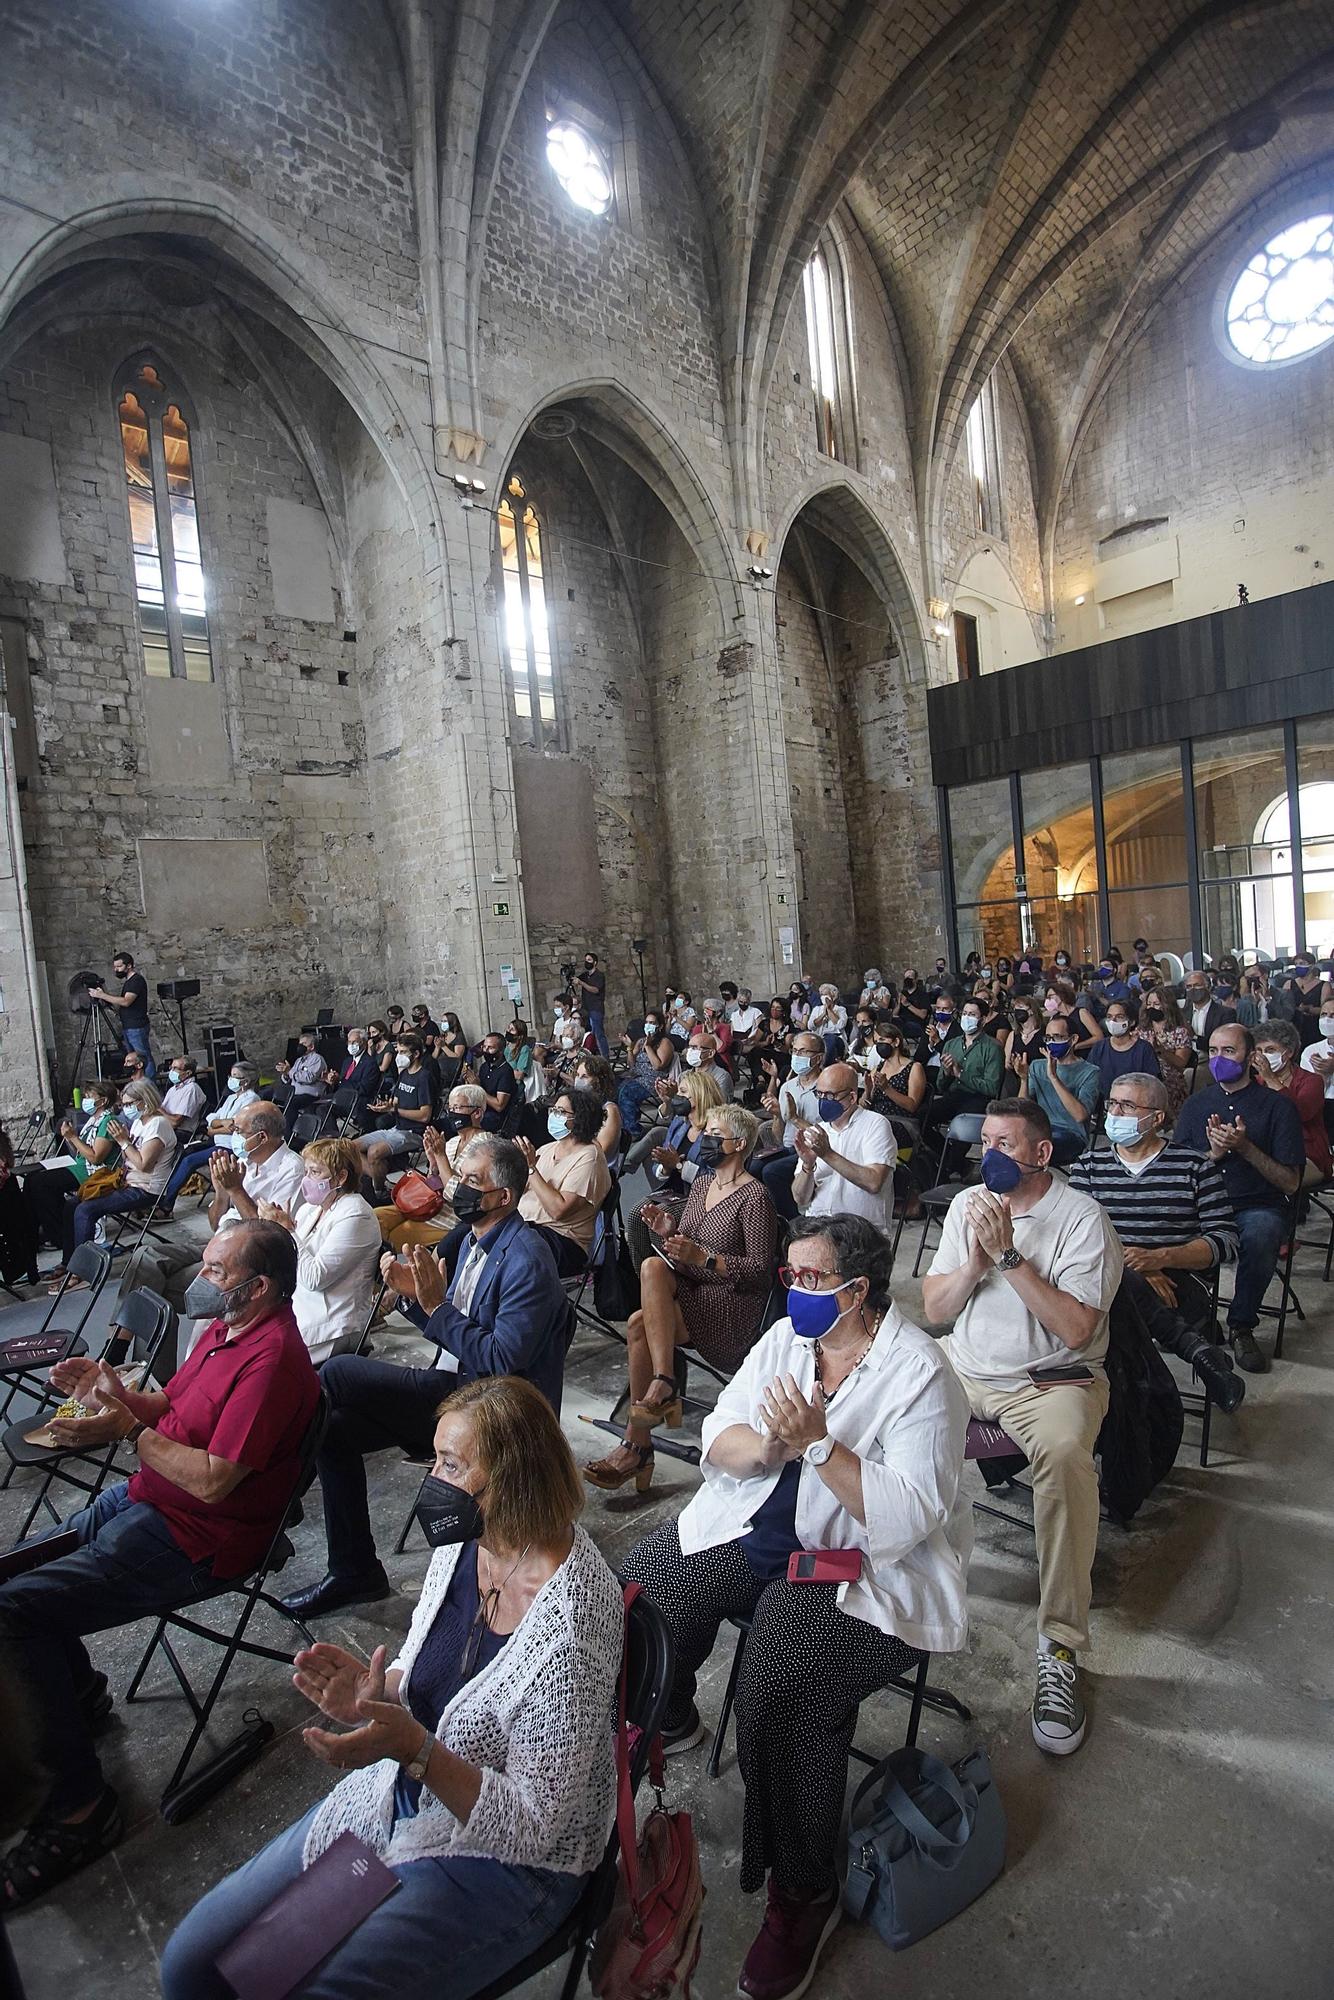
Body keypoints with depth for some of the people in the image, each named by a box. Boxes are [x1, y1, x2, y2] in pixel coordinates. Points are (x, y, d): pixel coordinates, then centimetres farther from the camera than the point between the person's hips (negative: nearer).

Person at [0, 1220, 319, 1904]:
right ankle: (76, 1690, 37)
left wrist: (129, 1431, -22)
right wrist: (114, 1390, -5)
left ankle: (79, 1806, -5)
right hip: (144, 1500, 10)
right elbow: (170, 1407, 14)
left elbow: (214, 1480, -27)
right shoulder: (226, 1328, 5)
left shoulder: (272, 1358, -27)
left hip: (194, 1540, -10)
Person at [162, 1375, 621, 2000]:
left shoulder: (570, 1626, -31)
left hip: (500, 1861, -6)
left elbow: (534, 1826, -23)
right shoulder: (466, 1540, -8)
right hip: (397, 1803, 7)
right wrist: (378, 1694, -15)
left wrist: (416, 1749, -33)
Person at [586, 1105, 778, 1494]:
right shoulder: (702, 1182, 14)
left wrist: (703, 1257, -21)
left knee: (653, 1269, -28)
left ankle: (663, 1385, -23)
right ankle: (638, 1448, -19)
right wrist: (669, 1231, -2)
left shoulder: (754, 1198, -11)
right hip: (691, 1293, 7)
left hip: (734, 1305, -7)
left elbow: (760, 1269, -14)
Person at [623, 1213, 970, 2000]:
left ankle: (805, 1893, 0)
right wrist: (767, 1443, -20)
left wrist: (817, 1441, -31)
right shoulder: (787, 1337, 2)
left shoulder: (919, 1374, -17)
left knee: (780, 1698, -26)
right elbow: (718, 1440, 2)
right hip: (754, 1529, 6)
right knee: (643, 1591, -9)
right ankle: (663, 1720, 24)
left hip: (861, 1569, -6)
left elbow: (909, 1517, -24)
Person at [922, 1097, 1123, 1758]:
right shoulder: (968, 1204, 5)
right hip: (964, 1371, 5)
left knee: (1065, 1455, -35)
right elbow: (934, 1310, 4)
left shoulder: (1081, 1218, -9)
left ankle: (1059, 1648, -21)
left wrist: (1009, 1254, -22)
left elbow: (1075, 1329, -19)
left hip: (1052, 1378, -4)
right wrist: (976, 1260, -13)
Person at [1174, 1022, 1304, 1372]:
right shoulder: (1195, 1104, 13)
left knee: (1259, 1237, -37)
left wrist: (1245, 1147, -14)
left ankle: (1242, 1326, -11)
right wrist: (1213, 1152, -9)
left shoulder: (1277, 1106, 4)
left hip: (1257, 1207, -2)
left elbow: (1290, 1183, -1)